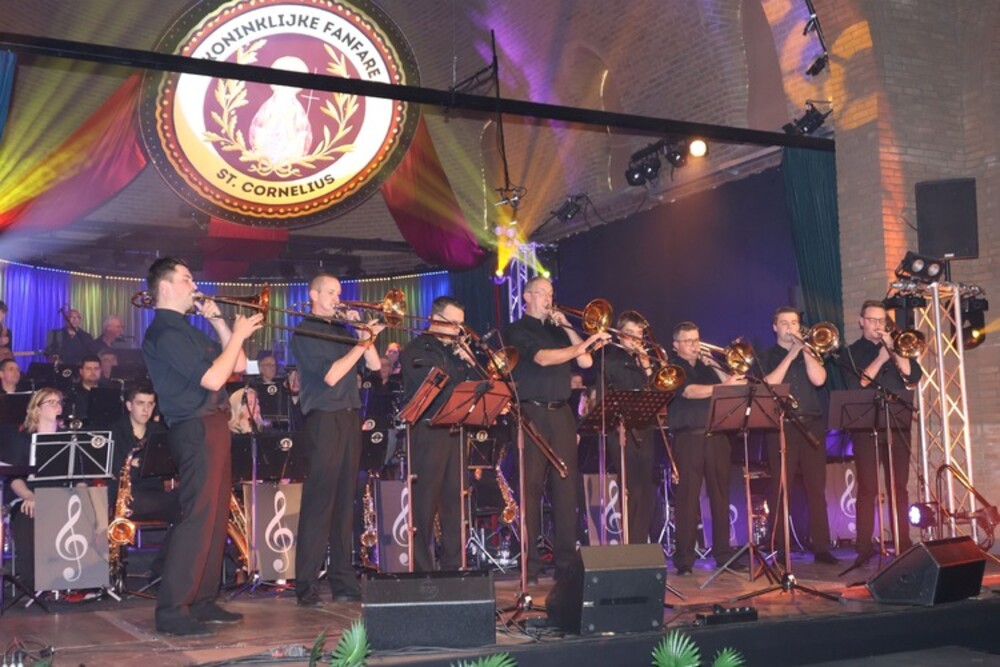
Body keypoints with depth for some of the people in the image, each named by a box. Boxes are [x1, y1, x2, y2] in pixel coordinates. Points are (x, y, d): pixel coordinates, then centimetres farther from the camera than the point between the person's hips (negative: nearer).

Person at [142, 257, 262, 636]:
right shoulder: (164, 332, -12)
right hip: (196, 430, -10)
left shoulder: (186, 329, 19)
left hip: (213, 427, 10)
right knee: (197, 517, -11)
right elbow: (213, 378, -20)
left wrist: (218, 323, 10)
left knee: (215, 516, 12)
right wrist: (238, 334, -11)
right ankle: (171, 611, -8)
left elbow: (239, 365, 18)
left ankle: (201, 601, 19)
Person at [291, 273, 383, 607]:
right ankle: (307, 587, -6)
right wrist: (363, 342, -11)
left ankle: (342, 580, 13)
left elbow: (374, 365, 13)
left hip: (349, 419, 7)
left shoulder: (342, 329, 18)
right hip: (324, 419, -7)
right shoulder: (305, 333, -1)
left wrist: (362, 331, 3)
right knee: (318, 501, -8)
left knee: (344, 501, 8)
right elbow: (330, 375, -13)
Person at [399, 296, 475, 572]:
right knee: (425, 503, -5)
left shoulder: (455, 351, 20)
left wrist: (469, 363, -1)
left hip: (454, 432, 7)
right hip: (427, 432, -7)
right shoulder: (416, 351, -1)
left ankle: (454, 565, 16)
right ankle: (422, 568, 1)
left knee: (455, 501, 9)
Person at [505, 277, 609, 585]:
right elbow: (543, 358, -14)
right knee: (531, 485, -6)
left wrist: (567, 327, 5)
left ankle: (566, 561, 2)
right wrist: (585, 343, -19)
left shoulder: (556, 329, 21)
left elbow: (585, 362, 11)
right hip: (532, 412, -5)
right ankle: (529, 564, -4)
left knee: (566, 484, 0)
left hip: (561, 412, 5)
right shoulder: (518, 330, 3)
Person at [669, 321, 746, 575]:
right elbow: (690, 392, -15)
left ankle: (723, 554, 13)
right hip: (688, 439, -5)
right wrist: (724, 386, -24)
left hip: (716, 437, 5)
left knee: (721, 496, 5)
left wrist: (715, 367, 1)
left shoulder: (708, 366, 21)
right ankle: (684, 559, 0)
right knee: (687, 499, -5)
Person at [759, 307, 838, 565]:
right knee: (780, 488, -4)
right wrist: (790, 355, -8)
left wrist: (804, 350, -4)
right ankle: (779, 549, 0)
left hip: (812, 426, 2)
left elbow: (818, 379, -2)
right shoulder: (766, 357, 9)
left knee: (817, 487, 0)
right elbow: (768, 386, -8)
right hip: (781, 427, -2)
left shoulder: (810, 353, 16)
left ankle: (821, 547, 4)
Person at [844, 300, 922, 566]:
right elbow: (855, 386, -9)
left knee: (899, 486, 5)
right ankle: (864, 547, -5)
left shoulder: (897, 347, 16)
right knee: (868, 488, -6)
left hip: (898, 425, 3)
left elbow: (914, 375, 1)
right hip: (866, 427, -3)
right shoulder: (851, 352, 7)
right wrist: (880, 359, -13)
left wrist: (893, 351, -8)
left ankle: (903, 543, 10)